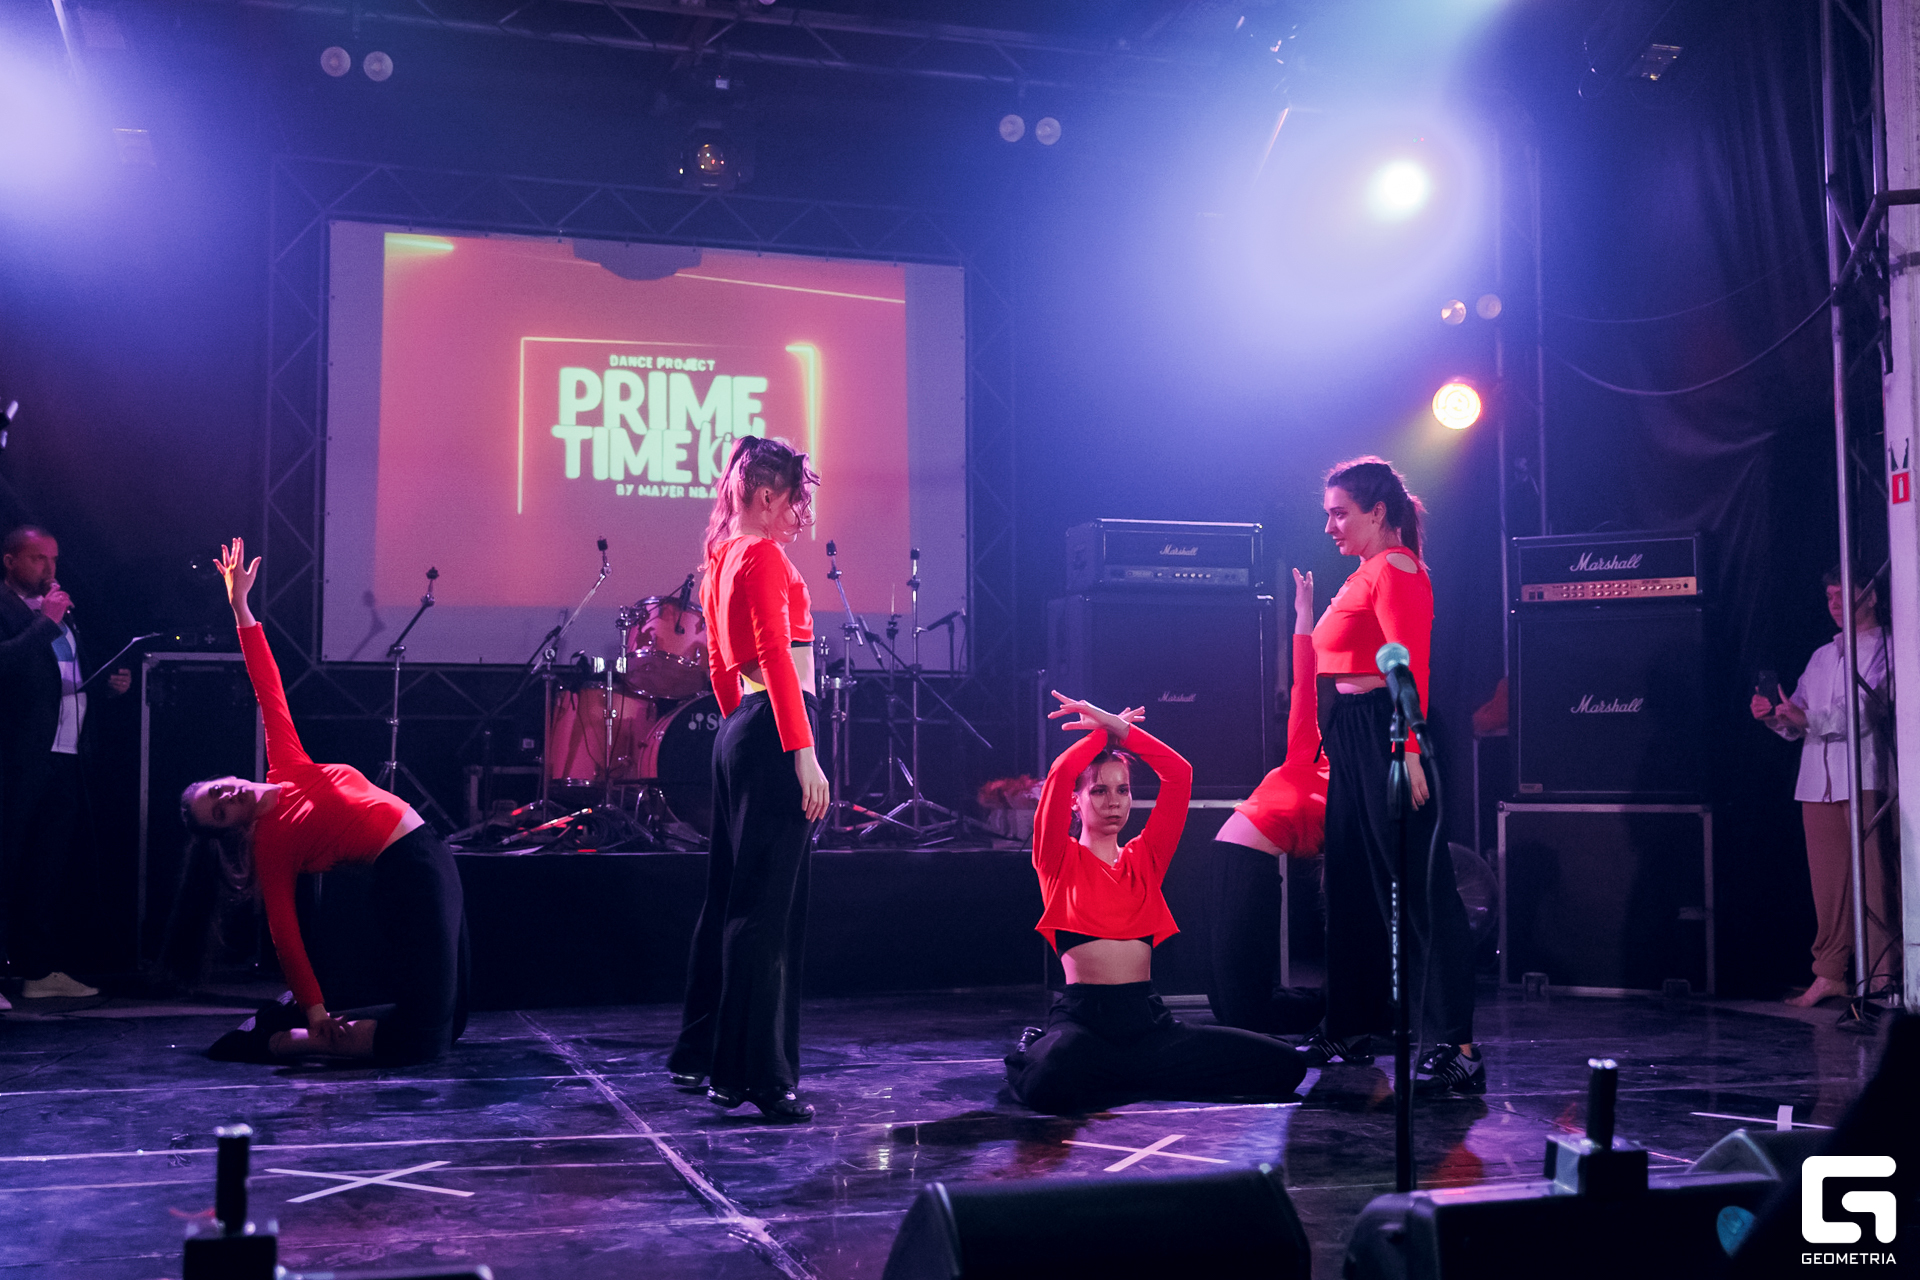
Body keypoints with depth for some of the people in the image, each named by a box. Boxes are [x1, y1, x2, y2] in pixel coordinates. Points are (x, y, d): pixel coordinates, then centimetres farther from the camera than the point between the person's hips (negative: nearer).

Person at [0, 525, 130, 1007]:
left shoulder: (59, 612, 21)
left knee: (48, 873, 11)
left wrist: (111, 684, 8)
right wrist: (45, 620, -16)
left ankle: (43, 970, 17)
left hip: (65, 761, 8)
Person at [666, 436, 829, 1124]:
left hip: (740, 732, 10)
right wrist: (803, 752, -24)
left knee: (731, 898, 16)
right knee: (766, 906, -8)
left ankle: (700, 1056, 25)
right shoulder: (764, 556, -10)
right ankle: (754, 1076, -6)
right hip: (774, 732, -10)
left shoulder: (722, 558, 19)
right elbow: (777, 658, -19)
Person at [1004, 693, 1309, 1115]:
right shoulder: (1060, 860, 8)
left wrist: (1119, 728, 9)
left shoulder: (1144, 857, 19)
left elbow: (1179, 773, 11)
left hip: (1147, 1018, 5)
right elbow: (1060, 773, -7)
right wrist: (1101, 732, 11)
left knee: (1284, 1064, -10)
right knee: (1052, 1082, -42)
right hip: (1083, 1016, -5)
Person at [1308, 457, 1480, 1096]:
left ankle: (1454, 1048, -9)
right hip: (1354, 737, 10)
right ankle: (1353, 1029, 27)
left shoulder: (1395, 568, -9)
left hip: (1384, 732, -10)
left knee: (1416, 887, -10)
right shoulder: (1368, 573, 20)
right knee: (1353, 882, 15)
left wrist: (1407, 748, -28)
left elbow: (1410, 665, -19)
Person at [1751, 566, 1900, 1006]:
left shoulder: (1885, 650, 3)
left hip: (1864, 777, -6)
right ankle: (1830, 974, 7)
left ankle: (1883, 977, -5)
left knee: (1874, 878, -8)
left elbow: (1865, 712, -11)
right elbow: (1798, 720, 21)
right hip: (1818, 781, 6)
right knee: (1827, 882, 4)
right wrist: (1776, 715, 0)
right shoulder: (1822, 657, 24)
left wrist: (1807, 717, -21)